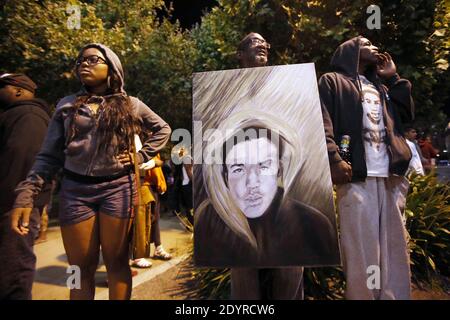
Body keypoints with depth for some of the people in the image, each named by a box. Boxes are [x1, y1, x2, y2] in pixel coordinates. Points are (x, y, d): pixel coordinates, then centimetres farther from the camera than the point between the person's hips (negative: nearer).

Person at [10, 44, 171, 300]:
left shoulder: (131, 105, 7)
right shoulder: (67, 106, 9)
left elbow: (163, 129, 15)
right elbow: (49, 156, 7)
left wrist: (142, 156, 2)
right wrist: (26, 194, -4)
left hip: (118, 188, -1)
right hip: (75, 190, 2)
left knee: (117, 262, 7)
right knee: (81, 267, 8)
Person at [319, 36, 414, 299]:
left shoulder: (382, 86, 31)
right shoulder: (333, 81, 11)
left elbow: (409, 112, 21)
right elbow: (323, 123, -4)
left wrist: (393, 77, 24)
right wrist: (334, 158, -18)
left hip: (392, 177, 6)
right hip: (356, 177, -6)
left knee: (395, 249, 7)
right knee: (362, 251, -5)